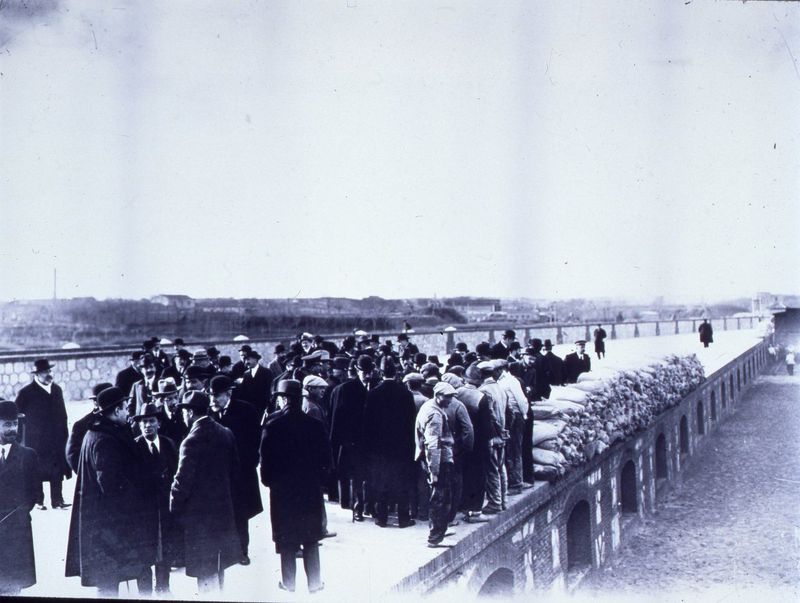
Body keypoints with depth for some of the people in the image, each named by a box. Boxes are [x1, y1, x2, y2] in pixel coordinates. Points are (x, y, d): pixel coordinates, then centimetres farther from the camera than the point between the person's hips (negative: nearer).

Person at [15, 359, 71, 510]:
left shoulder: (56, 389, 10)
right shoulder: (26, 393, -6)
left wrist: (64, 434, 9)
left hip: (56, 439, 4)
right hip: (36, 440, -4)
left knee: (57, 471, 3)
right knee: (37, 471, 1)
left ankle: (57, 500, 8)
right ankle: (38, 501, 11)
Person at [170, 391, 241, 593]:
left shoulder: (192, 442, -21)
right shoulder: (226, 434, 0)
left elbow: (183, 481, -18)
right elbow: (234, 469, 10)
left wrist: (175, 508, -4)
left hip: (199, 512, -7)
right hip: (223, 507, 7)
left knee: (205, 571, 3)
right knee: (217, 565, 21)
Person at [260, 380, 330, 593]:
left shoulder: (272, 425, -11)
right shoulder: (315, 425, -6)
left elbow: (266, 457, -10)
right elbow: (326, 457, -2)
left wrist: (268, 480, 5)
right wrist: (318, 477, 11)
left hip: (282, 488, -1)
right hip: (311, 488, 2)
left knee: (286, 539, 8)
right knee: (311, 539, 10)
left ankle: (288, 583, 15)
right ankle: (314, 582, 14)